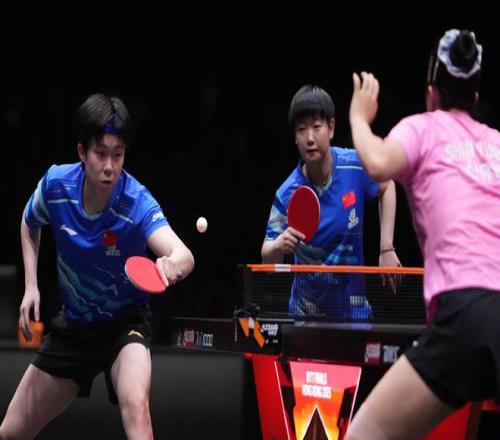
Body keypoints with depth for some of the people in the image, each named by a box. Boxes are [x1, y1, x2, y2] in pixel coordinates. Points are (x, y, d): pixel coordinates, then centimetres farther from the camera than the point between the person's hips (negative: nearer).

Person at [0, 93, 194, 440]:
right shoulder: (56, 184, -16)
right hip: (74, 325, 4)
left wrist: (173, 264, -69)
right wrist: (31, 286, -5)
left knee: (135, 404, -35)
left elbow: (184, 255, -46)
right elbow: (30, 226, 8)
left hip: (125, 321, -4)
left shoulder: (137, 203, -28)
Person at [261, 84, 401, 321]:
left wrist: (387, 248, -1)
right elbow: (267, 258, -12)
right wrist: (279, 246, -36)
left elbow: (386, 187, 8)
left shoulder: (356, 165, -14)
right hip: (306, 312, -1)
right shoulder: (288, 195, -17)